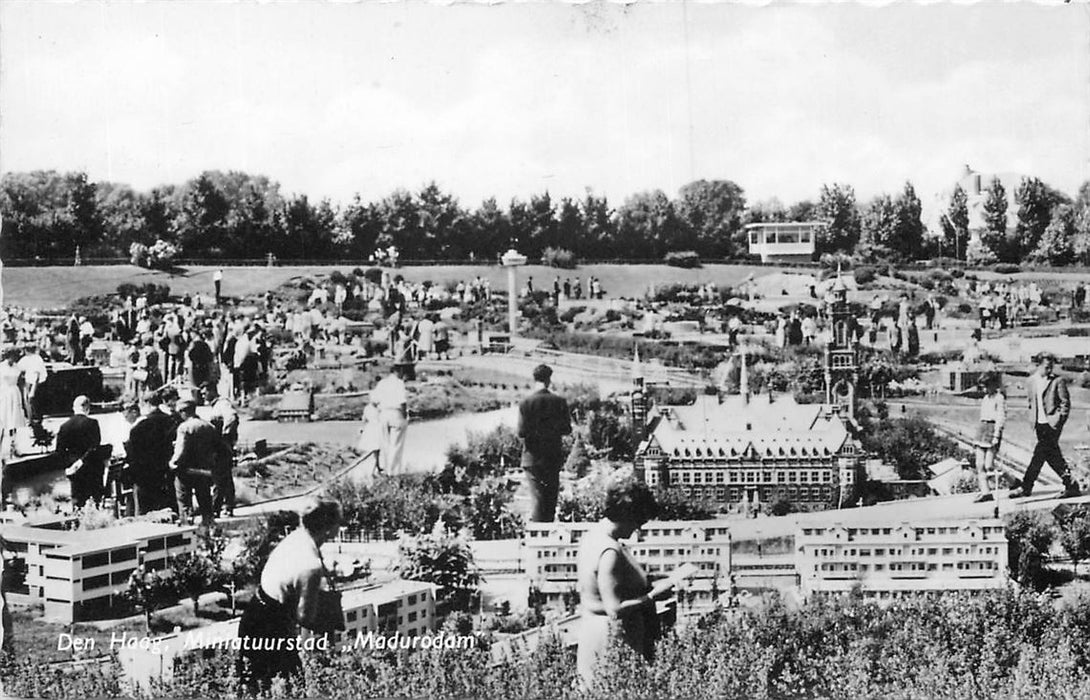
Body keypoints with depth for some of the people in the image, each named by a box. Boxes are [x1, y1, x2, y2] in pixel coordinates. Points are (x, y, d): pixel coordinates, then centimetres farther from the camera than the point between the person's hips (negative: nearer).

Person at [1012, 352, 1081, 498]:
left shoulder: (1058, 381, -5)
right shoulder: (1032, 380, 11)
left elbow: (1065, 403, -4)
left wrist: (1058, 421, -9)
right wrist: (1033, 418, 13)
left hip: (1052, 423, -6)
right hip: (1039, 424, 6)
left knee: (1040, 453, -10)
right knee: (1052, 455, 8)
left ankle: (1026, 487, -8)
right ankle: (1070, 485, 16)